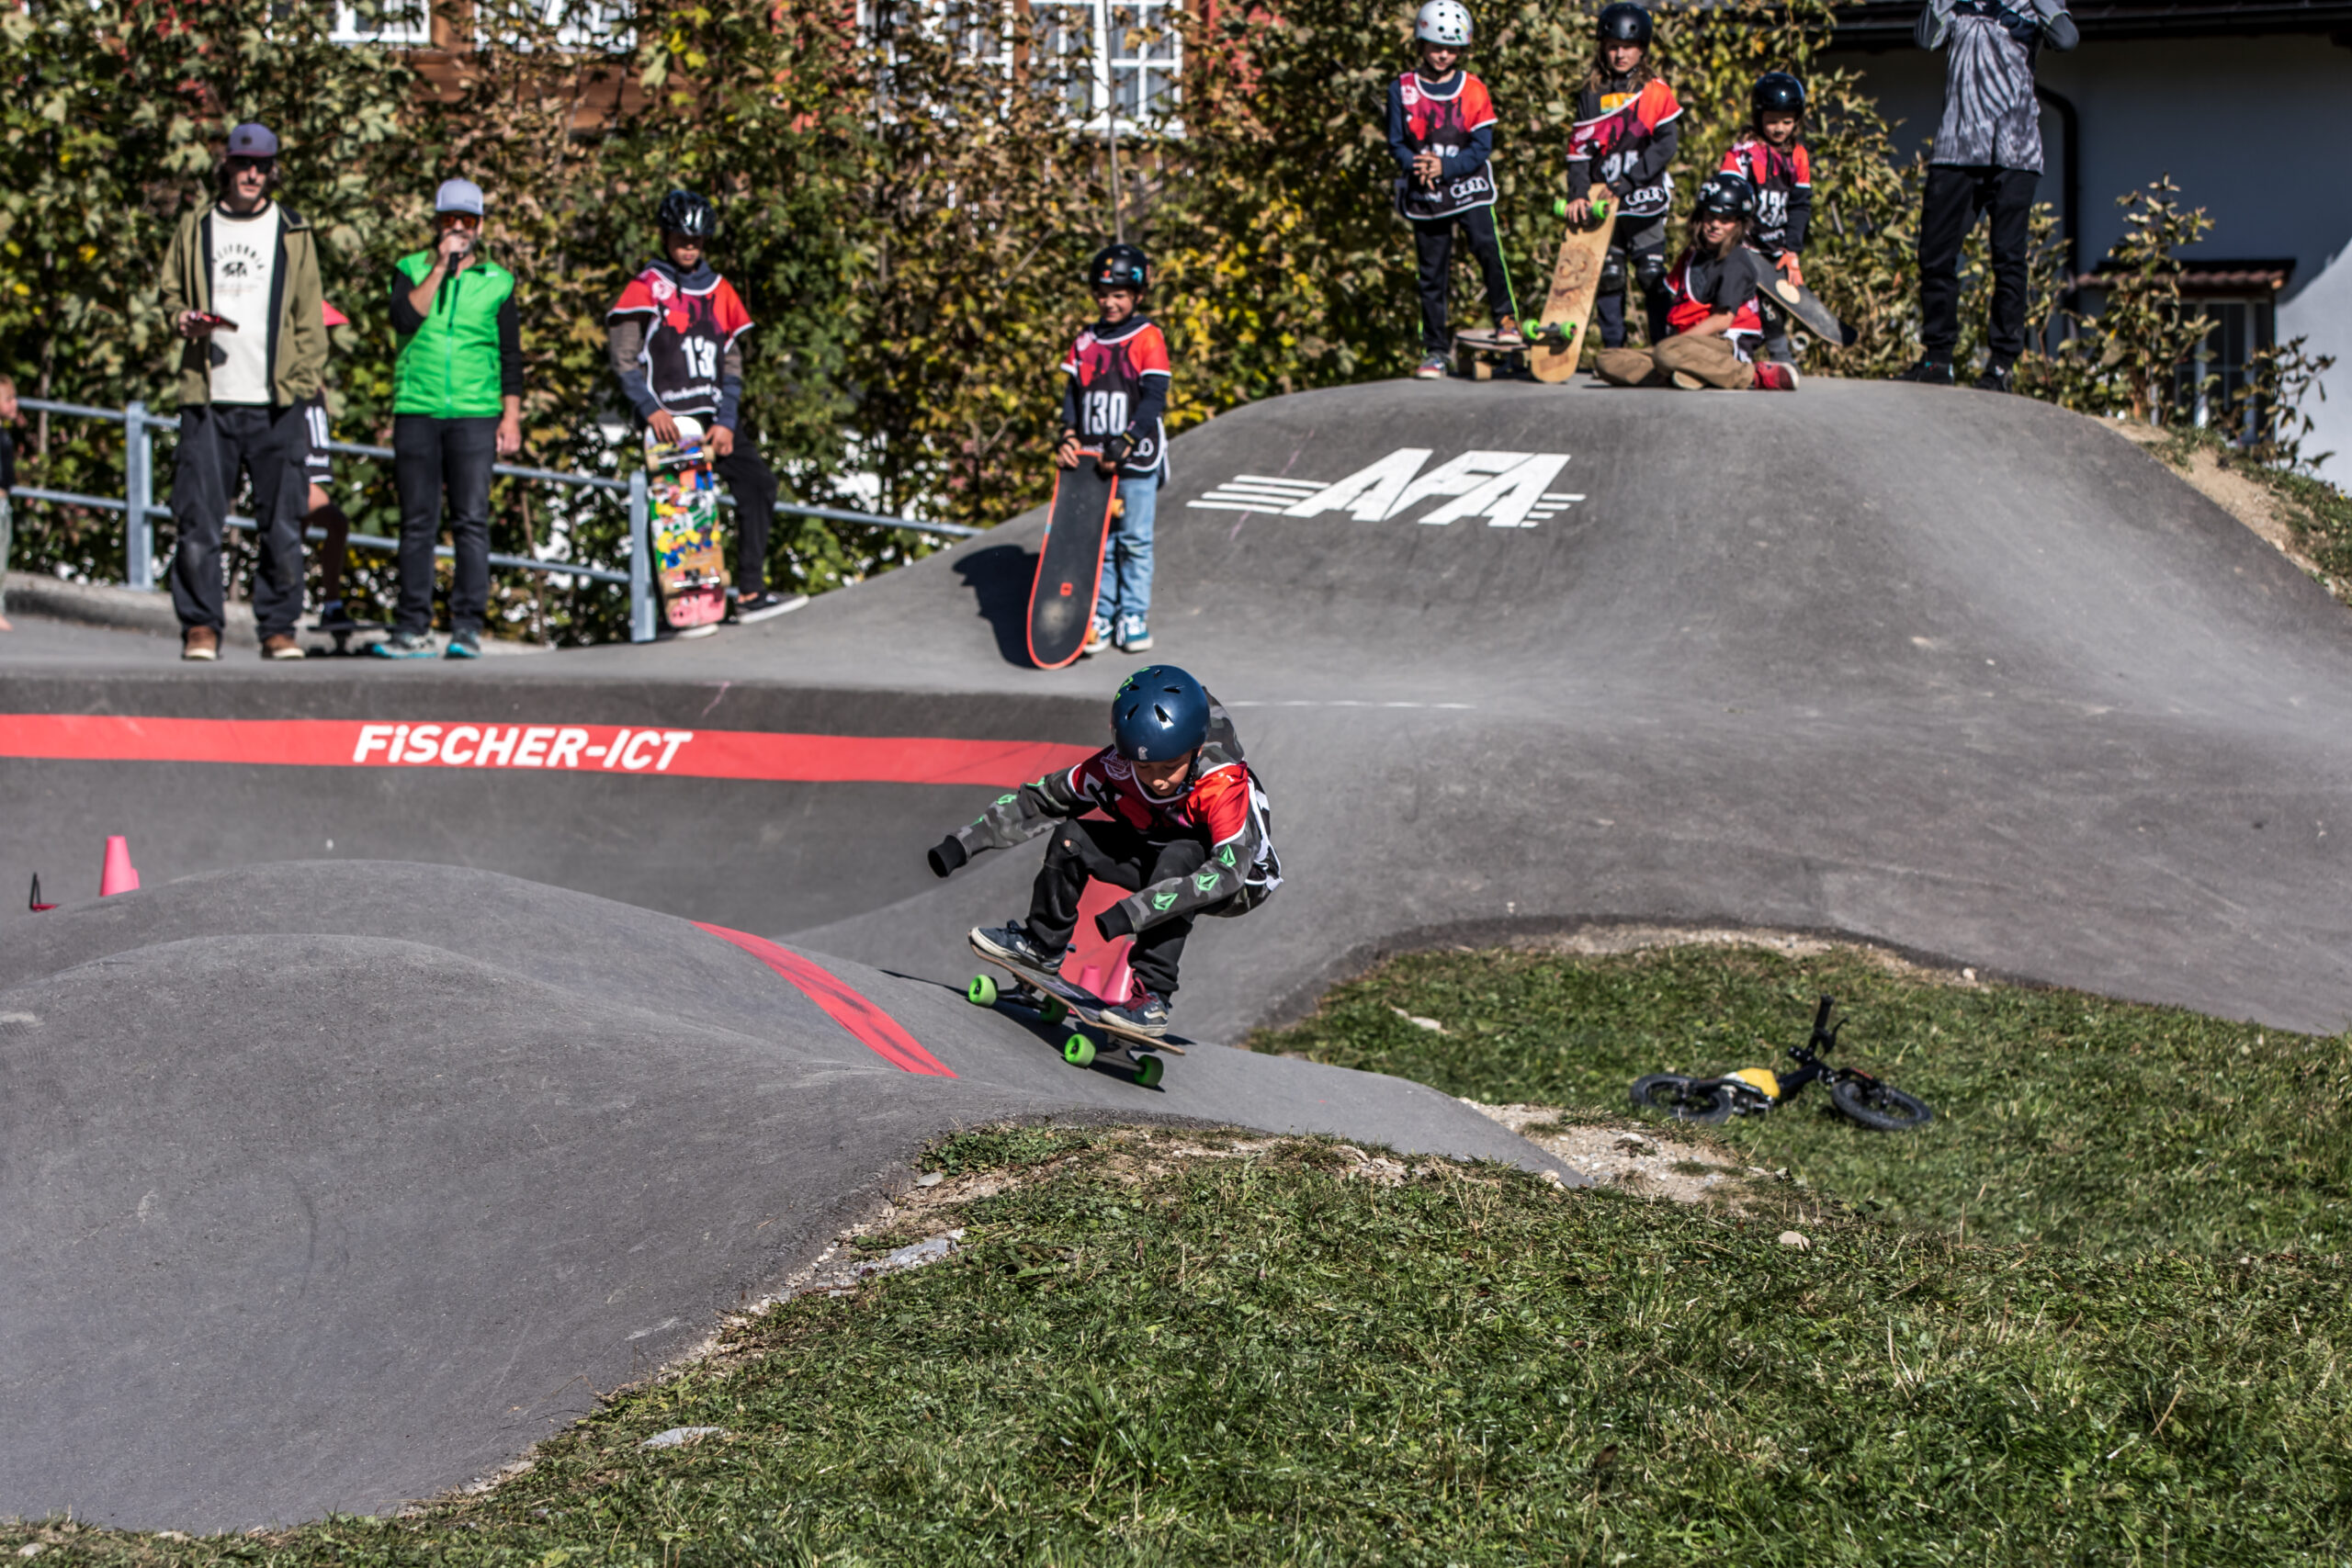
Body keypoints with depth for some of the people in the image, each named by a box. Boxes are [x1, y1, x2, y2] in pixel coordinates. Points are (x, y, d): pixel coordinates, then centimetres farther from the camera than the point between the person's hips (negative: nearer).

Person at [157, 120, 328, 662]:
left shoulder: (294, 234, 10)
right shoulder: (195, 229, 13)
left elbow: (309, 318, 10)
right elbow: (171, 291, 20)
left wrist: (306, 384, -1)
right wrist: (182, 318, -3)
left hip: (275, 402, 0)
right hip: (207, 398, 0)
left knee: (281, 522, -1)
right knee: (199, 518, -4)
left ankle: (278, 627, 7)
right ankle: (201, 626, 4)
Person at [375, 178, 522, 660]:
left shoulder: (497, 281, 11)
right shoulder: (411, 269, 10)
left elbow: (510, 355, 12)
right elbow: (405, 319, -9)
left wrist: (511, 417, 4)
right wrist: (440, 268, -11)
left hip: (474, 415, 0)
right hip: (416, 410, 0)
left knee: (471, 520, -6)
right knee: (418, 523, 1)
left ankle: (467, 627, -4)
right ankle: (413, 629, 4)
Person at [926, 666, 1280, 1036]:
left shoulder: (1224, 785, -38)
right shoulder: (1116, 768, -22)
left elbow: (1227, 870, -47)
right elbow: (1040, 801, -11)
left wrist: (1133, 912, -53)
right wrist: (964, 843, -16)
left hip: (1241, 882, -5)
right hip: (1160, 862, 5)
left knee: (1179, 856, -36)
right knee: (1072, 837, -11)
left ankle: (1153, 995, -34)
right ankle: (1042, 943, 13)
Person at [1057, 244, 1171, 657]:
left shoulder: (1148, 339, -5)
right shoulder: (1085, 342, 10)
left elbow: (1154, 398, -11)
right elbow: (1072, 391, 11)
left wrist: (1124, 444, -19)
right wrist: (1069, 436, -6)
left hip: (1137, 461, -4)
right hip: (1093, 460, 4)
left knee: (1135, 541, 2)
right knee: (1097, 541, 6)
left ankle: (1134, 616, 10)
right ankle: (1101, 615, 12)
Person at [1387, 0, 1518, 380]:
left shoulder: (1473, 91, 1)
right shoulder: (1402, 89, 3)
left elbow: (1482, 147, -4)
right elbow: (1396, 143, 4)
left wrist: (1444, 167, -18)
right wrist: (1415, 165, -17)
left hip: (1468, 188, -1)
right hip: (1424, 194, 1)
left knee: (1487, 247, -23)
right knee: (1432, 273, 4)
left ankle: (1506, 318, -5)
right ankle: (1435, 351, 11)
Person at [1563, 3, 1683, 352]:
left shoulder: (1657, 92, 2)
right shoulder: (1591, 94, 8)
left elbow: (1667, 143, -6)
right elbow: (1579, 149, 4)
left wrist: (1628, 181, -14)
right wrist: (1577, 195, -9)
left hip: (1645, 197, -2)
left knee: (1653, 276, -3)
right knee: (1607, 277, 3)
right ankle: (1613, 352, 10)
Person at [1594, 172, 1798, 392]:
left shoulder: (1736, 263, -7)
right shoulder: (1691, 254, 18)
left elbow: (1723, 319, -14)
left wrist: (1677, 340, -16)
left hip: (1723, 345, -8)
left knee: (1667, 353, -42)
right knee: (1605, 361, -5)